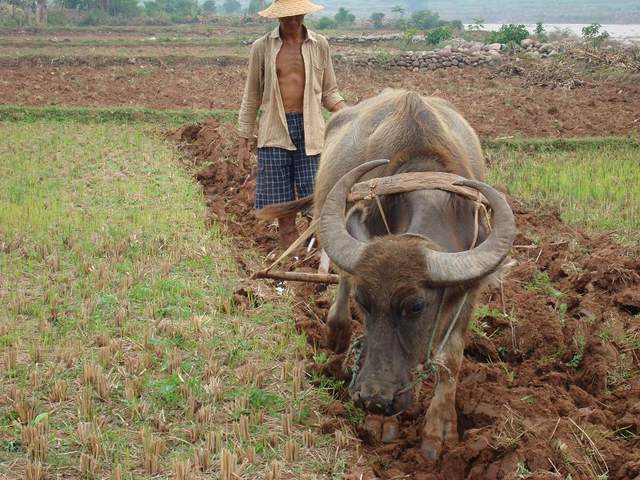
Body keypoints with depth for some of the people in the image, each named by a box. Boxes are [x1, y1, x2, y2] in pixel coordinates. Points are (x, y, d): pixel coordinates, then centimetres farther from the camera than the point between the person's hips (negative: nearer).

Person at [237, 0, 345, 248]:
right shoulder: (262, 47, 4)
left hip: (309, 130, 0)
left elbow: (329, 91, 13)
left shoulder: (319, 45, 6)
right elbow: (252, 97, 9)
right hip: (275, 133, 0)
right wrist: (243, 142, 8)